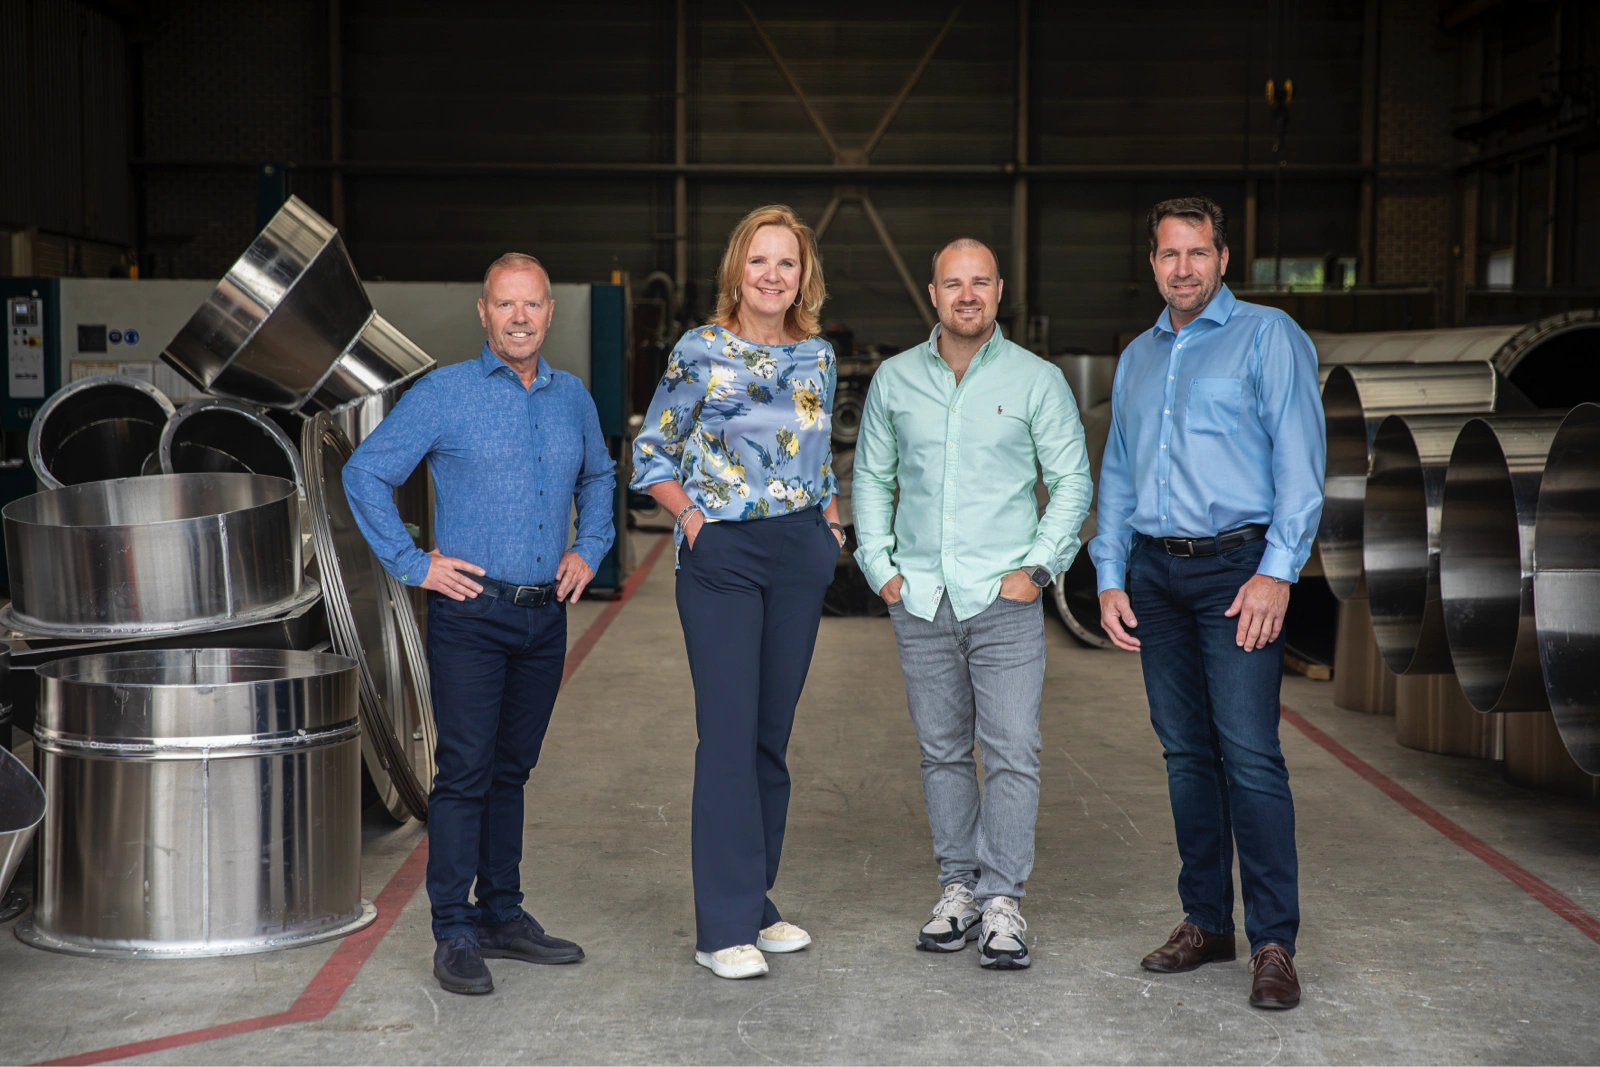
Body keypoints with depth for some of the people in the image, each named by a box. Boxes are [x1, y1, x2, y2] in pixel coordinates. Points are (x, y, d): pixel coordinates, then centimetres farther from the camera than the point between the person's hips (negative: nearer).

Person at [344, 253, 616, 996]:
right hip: (471, 611, -5)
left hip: (545, 615, 5)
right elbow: (365, 473, -2)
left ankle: (503, 916, 21)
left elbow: (599, 476, 29)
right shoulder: (445, 393, -4)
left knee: (512, 769, 12)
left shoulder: (573, 398, 11)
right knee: (465, 770, -6)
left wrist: (589, 550, 14)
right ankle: (455, 934, 0)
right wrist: (412, 565, -6)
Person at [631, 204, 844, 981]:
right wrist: (693, 518, -9)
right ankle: (724, 929, -1)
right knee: (729, 735, -7)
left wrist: (833, 520, 8)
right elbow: (651, 454, 2)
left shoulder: (817, 355, 10)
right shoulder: (701, 352, -3)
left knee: (772, 734, 10)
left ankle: (757, 905, 21)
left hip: (800, 556, 5)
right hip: (722, 557, -5)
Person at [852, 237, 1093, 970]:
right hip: (920, 599, 3)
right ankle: (958, 888, 19)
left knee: (1012, 751, -6)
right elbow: (871, 477, 15)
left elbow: (1072, 481, 4)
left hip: (1004, 597, -2)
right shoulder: (895, 379, 8)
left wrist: (1039, 566, -6)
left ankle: (1002, 899, 2)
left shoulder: (1036, 380, 1)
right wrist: (880, 567, 4)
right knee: (942, 751, 9)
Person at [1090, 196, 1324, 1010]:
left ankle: (1273, 942, -7)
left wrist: (1277, 572, -15)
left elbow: (1299, 459, -6)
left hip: (1235, 568, -5)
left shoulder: (1268, 337, 2)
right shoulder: (1137, 357, 19)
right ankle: (1205, 921, 16)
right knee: (1185, 751, 8)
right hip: (1154, 574, 6)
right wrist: (1111, 577, 11)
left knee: (1249, 753, -11)